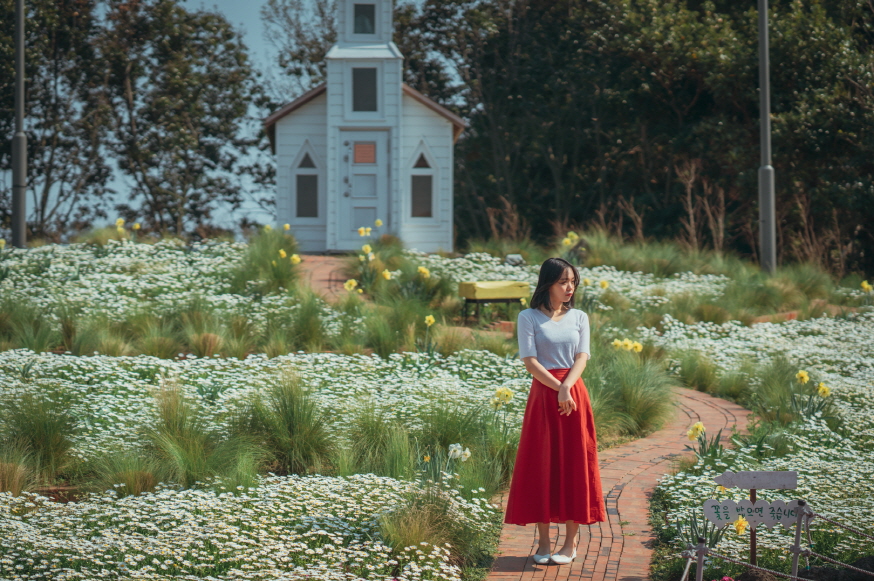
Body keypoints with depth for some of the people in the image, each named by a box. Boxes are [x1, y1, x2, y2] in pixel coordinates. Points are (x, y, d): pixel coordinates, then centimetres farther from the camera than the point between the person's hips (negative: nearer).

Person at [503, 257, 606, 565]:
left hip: (574, 393, 2)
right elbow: (530, 361, -7)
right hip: (543, 394, -2)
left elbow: (582, 357, -1)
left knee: (574, 465, 1)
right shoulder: (529, 318, 1)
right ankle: (544, 543, 6)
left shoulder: (579, 317, 9)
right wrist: (557, 389, -17)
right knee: (541, 466, 0)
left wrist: (567, 387, -18)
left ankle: (571, 542, 6)